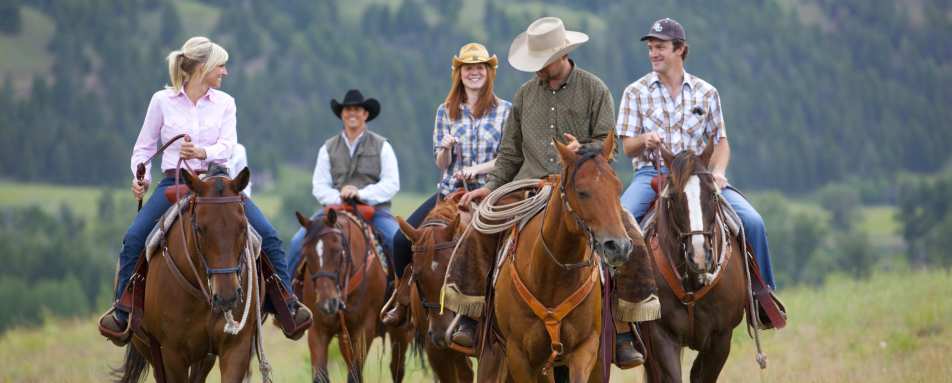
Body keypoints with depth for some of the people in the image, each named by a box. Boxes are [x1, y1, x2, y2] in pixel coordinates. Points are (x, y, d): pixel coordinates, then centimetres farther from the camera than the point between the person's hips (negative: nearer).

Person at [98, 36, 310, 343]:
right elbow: (144, 146, 10)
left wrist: (203, 152, -26)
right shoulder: (162, 101, 2)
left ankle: (288, 305, -5)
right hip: (174, 183, -2)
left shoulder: (224, 103, 7)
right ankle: (122, 312, -11)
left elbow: (227, 145, -5)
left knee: (268, 235, -14)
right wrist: (141, 178, -7)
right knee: (133, 240, -22)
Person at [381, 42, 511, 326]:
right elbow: (441, 164, 9)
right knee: (402, 239, -14)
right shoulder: (446, 111, 11)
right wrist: (446, 149, -14)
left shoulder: (505, 110, 5)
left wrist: (477, 169, -14)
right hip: (450, 190, 3)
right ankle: (404, 300, 7)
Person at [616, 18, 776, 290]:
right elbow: (628, 148, 6)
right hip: (652, 173, -1)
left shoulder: (706, 93, 11)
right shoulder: (636, 92, 8)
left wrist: (718, 171, -7)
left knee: (752, 221, -18)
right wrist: (644, 140, -18)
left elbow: (720, 141, 14)